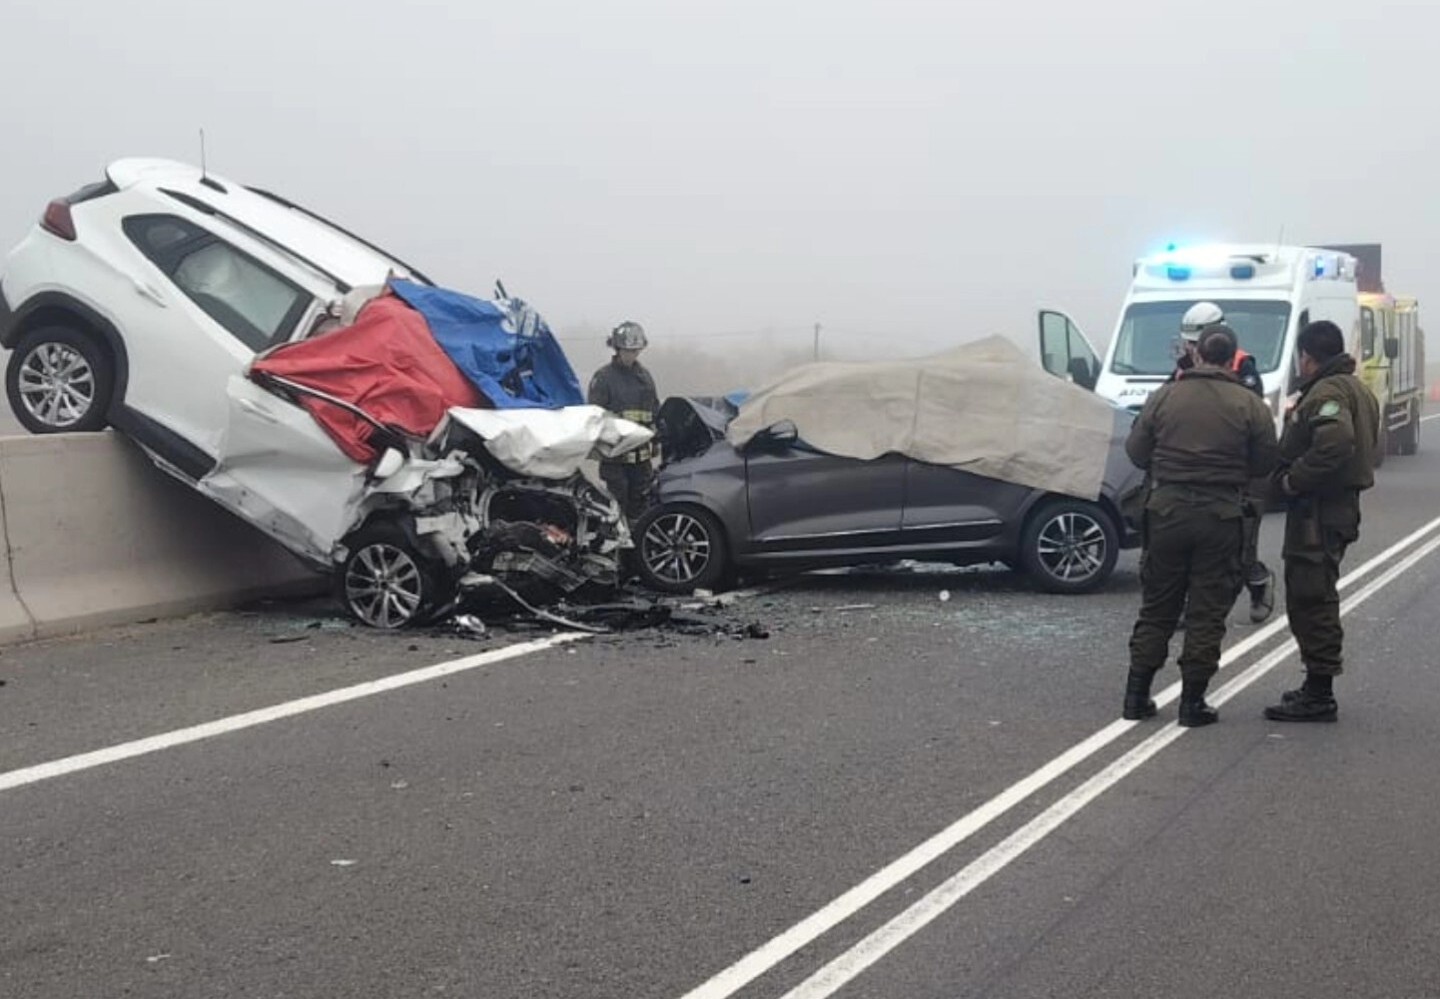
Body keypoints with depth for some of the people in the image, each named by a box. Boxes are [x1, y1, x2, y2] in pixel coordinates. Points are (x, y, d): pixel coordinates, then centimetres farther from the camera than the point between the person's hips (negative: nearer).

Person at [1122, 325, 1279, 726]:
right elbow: (1265, 463, -1)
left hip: (1166, 512, 2)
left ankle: (1137, 695, 14)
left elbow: (1136, 451, 2)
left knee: (1156, 608, 12)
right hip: (1221, 518, -2)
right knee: (1207, 613, 6)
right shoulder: (1248, 405, -5)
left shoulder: (1165, 396, -2)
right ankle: (1193, 701, 7)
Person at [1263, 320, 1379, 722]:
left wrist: (1292, 480, -22)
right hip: (1340, 505, 11)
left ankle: (1319, 696, -4)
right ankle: (1317, 688, 27)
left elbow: (1335, 445, -32)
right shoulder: (1355, 388, 17)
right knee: (1314, 599, 19)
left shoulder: (1327, 392, -17)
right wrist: (1298, 419, 15)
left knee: (1311, 600, -7)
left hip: (1318, 513, -11)